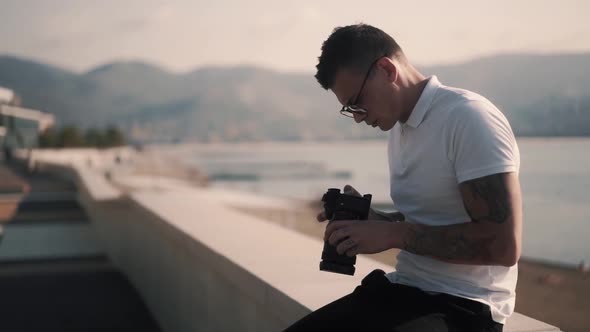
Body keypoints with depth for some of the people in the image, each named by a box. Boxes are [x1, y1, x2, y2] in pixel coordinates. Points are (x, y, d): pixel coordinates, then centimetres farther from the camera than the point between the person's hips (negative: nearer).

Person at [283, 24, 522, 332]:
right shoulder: (399, 128, 12)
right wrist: (367, 217, 3)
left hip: (463, 305, -8)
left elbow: (503, 245, -22)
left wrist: (391, 234, -19)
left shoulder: (469, 117, -15)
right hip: (403, 289, 8)